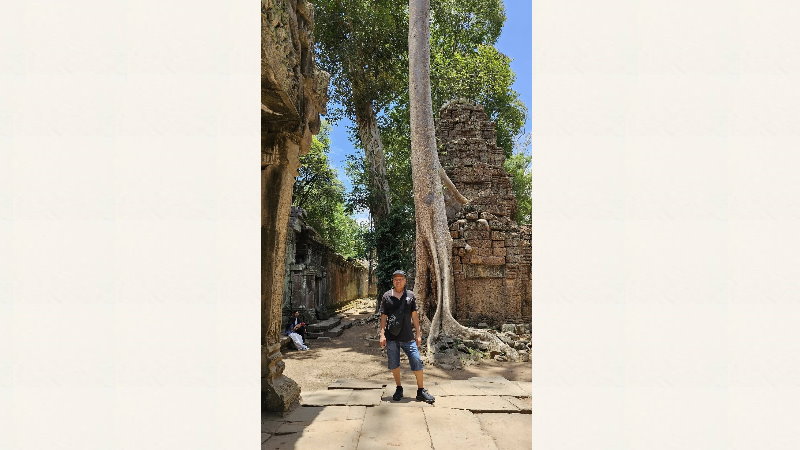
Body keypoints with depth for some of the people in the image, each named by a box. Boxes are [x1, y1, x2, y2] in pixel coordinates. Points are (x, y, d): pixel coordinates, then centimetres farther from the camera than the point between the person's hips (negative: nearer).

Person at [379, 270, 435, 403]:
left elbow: (415, 316, 6)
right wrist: (382, 334, -4)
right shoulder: (386, 296, 0)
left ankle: (421, 391, 12)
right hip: (391, 337, 0)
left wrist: (418, 333, 5)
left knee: (417, 363, -1)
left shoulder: (410, 295, 3)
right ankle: (399, 389, 27)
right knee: (394, 364, 9)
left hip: (408, 337, 0)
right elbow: (383, 316, 2)